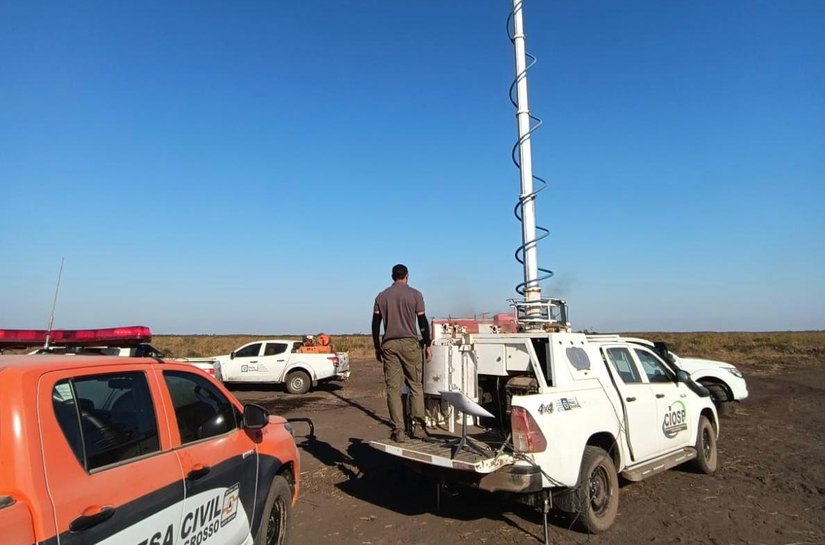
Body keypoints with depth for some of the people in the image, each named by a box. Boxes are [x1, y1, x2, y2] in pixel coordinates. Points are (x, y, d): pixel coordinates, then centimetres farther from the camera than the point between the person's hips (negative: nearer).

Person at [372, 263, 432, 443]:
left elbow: (375, 324, 8)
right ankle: (418, 427, 5)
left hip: (389, 344, 2)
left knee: (393, 389, 3)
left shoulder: (381, 296, 9)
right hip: (410, 343, -2)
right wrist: (428, 345, 3)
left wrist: (377, 347, 16)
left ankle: (398, 431, 3)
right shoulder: (415, 294, 1)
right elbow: (423, 322, -3)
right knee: (416, 385, 8)